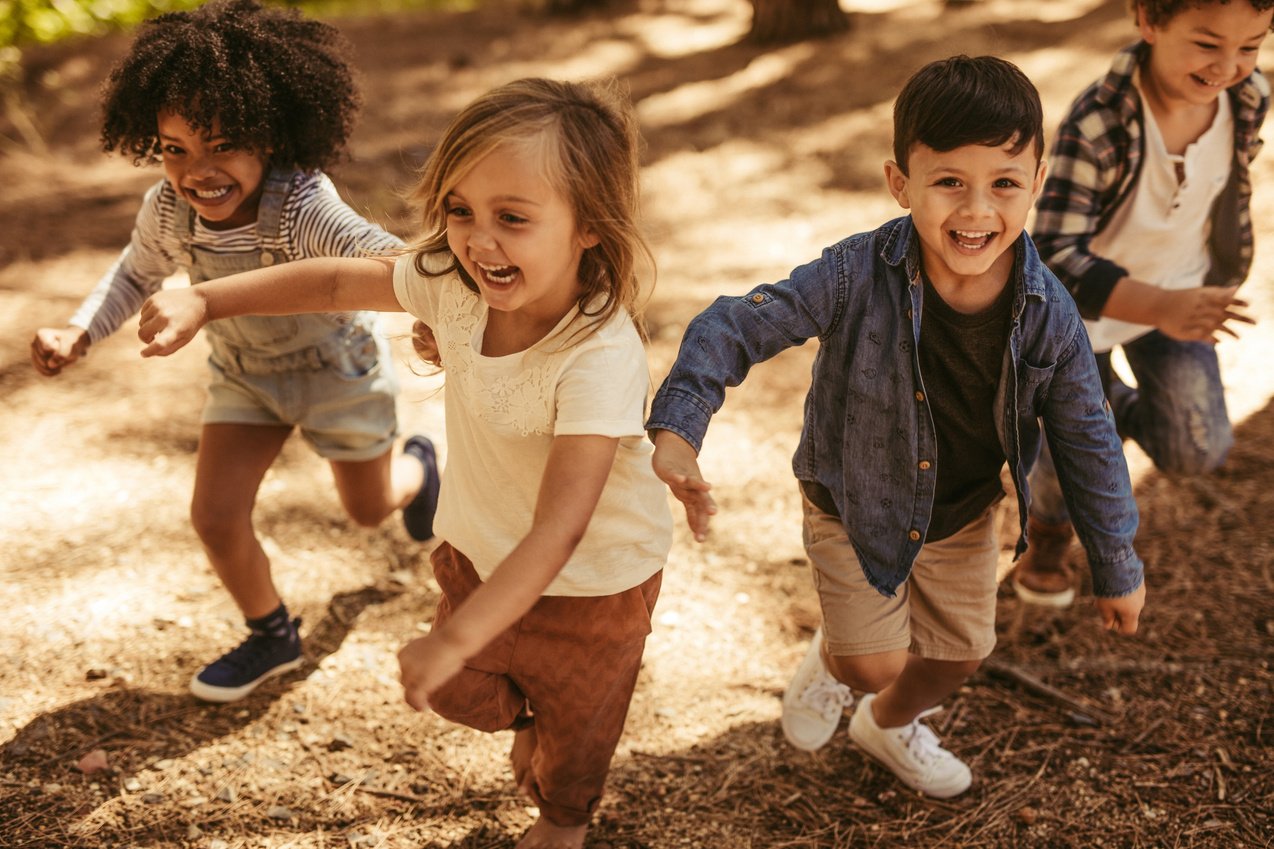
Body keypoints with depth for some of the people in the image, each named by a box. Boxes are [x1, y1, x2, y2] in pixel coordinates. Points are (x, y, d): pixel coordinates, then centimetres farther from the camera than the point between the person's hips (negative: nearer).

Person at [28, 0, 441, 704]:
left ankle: (417, 466, 57)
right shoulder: (167, 210, -23)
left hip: (336, 365, -4)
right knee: (215, 518, -3)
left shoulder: (302, 205, -39)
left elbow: (376, 255, -55)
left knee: (369, 510, 17)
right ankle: (273, 638, 26)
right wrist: (77, 335, -16)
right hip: (244, 374, 4)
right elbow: (137, 275, -1)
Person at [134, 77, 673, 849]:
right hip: (478, 548, 5)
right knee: (461, 692, 28)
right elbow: (337, 281, -4)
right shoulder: (457, 285, -21)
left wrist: (455, 640, -45)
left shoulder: (601, 359, -42)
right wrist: (204, 301, -11)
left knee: (574, 716, 24)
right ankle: (524, 716, 64)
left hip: (591, 577, -5)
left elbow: (558, 530, -44)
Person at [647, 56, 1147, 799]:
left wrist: (1118, 570, -1)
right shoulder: (861, 275, -32)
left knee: (959, 655, 19)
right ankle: (830, 661, 41)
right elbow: (739, 326, -26)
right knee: (875, 663, 1)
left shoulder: (1048, 315, -23)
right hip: (854, 506, -3)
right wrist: (677, 430, -40)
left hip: (964, 514, 3)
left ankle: (890, 725, 54)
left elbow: (1090, 443, -10)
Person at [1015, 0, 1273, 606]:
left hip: (1179, 287, 4)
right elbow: (1055, 259, -38)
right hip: (1079, 304, -4)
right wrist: (1161, 308, -49)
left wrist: (1222, 277, 15)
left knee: (1198, 452, 1)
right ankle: (1048, 530, 45)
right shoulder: (1097, 126, -37)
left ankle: (1118, 407, 35)